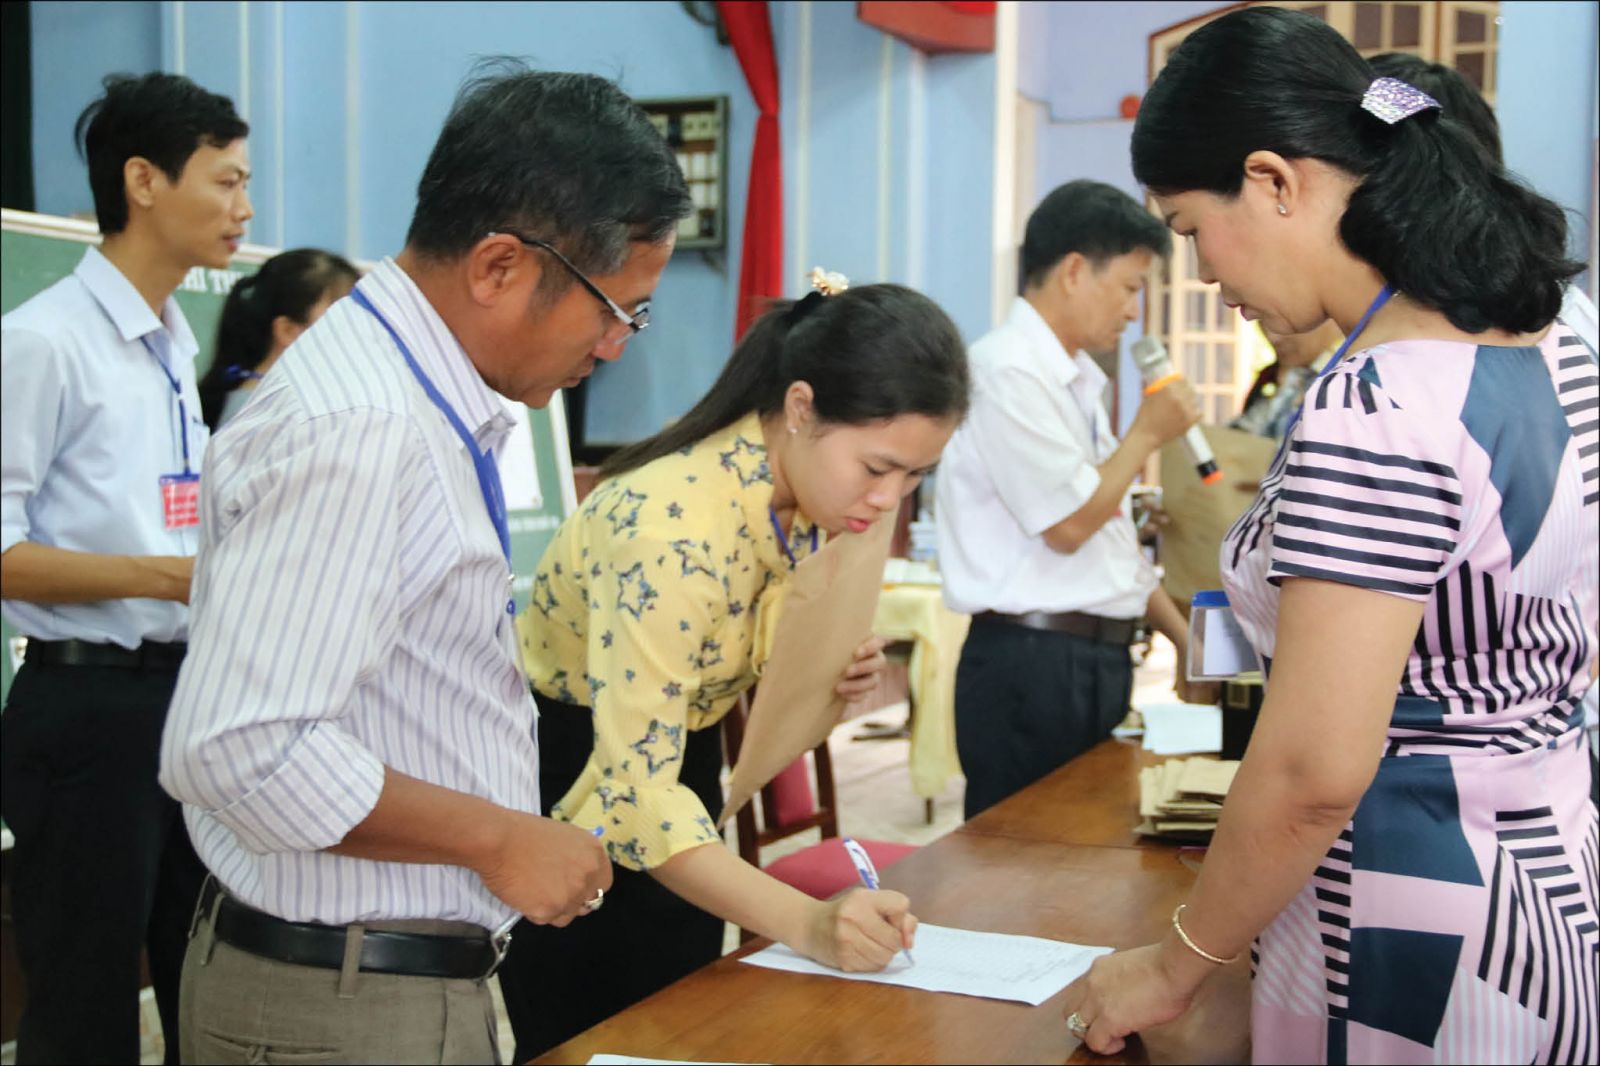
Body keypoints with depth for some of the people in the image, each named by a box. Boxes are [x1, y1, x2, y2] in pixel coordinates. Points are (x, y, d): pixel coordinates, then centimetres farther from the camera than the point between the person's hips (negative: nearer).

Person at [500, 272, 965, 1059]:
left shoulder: (804, 500, -10)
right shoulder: (672, 525, -34)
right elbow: (630, 790, -36)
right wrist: (805, 922, -44)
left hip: (676, 766, 7)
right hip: (567, 792, -7)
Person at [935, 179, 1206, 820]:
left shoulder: (1074, 381, 16)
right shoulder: (1008, 371, -14)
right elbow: (1070, 524, -17)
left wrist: (1185, 636, 18)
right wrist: (1148, 432, -4)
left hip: (1098, 660, 9)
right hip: (1033, 664, -9)